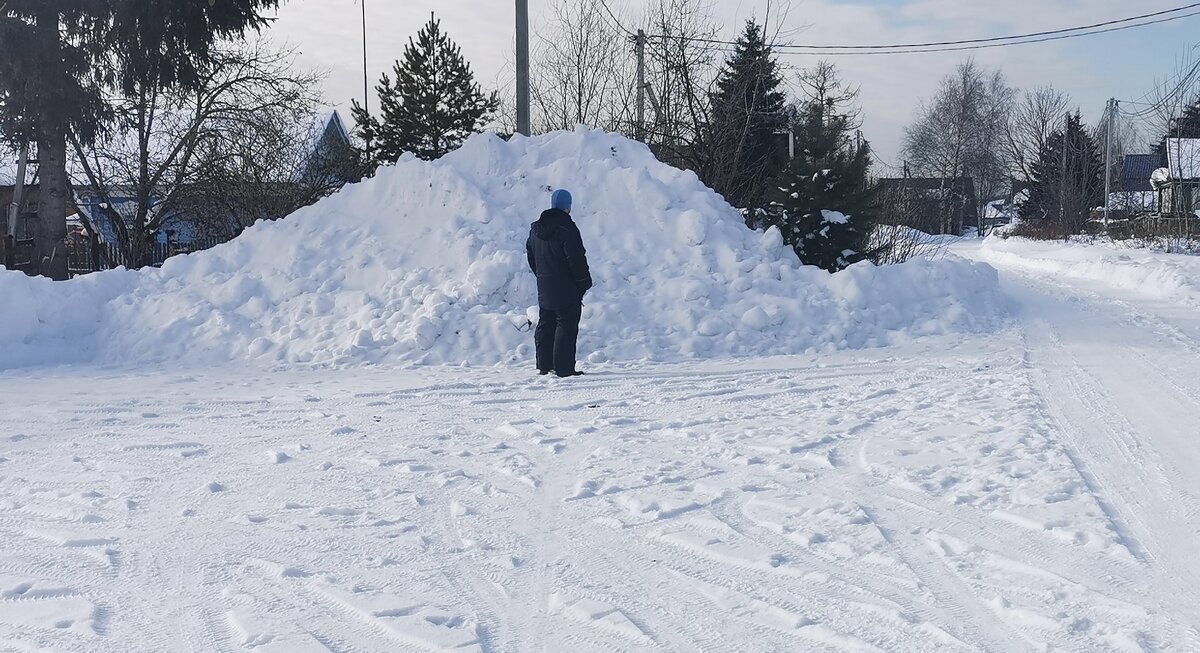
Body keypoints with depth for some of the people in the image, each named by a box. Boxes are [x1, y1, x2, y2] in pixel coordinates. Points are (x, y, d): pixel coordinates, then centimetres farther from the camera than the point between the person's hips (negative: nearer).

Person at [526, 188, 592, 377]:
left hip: (544, 289, 8)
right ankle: (564, 367, -5)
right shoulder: (566, 229, -16)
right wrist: (584, 282, -7)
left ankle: (544, 365, 19)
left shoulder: (535, 229, 9)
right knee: (566, 326, -3)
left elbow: (531, 256, 18)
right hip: (567, 289, -8)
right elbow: (577, 259, -18)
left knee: (545, 326, 15)